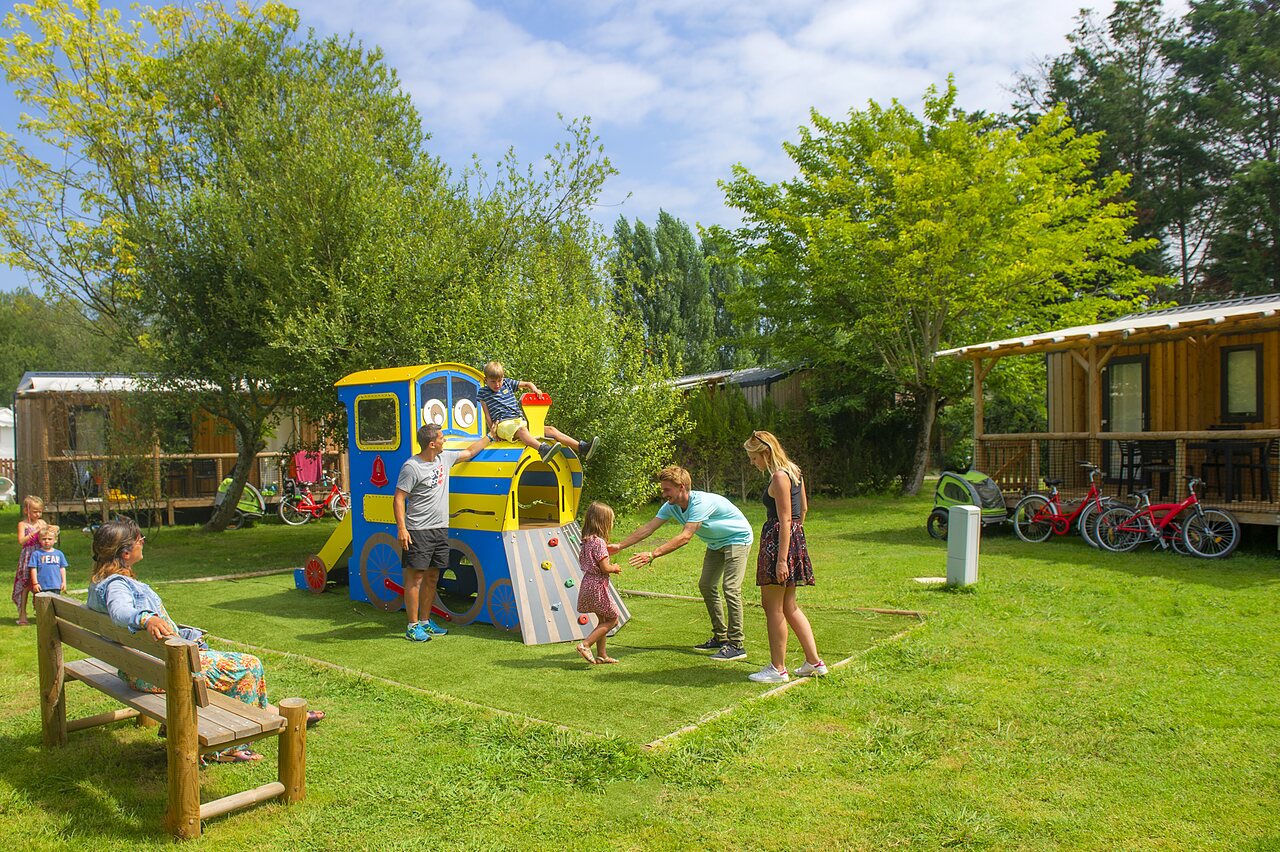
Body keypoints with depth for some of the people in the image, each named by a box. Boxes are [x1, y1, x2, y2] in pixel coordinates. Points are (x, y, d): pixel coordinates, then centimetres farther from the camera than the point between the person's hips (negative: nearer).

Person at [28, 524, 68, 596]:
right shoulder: (36, 554, 0)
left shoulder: (59, 553, 9)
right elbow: (33, 569, -2)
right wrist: (35, 583, -6)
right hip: (41, 587, -2)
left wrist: (64, 582, 8)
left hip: (56, 586, 2)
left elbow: (62, 568, 12)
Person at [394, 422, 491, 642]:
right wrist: (401, 528, -20)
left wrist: (489, 437, 30)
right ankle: (413, 627, 3)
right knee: (415, 577, -3)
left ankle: (425, 621, 23)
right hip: (419, 531, -8)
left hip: (440, 529, 8)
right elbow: (399, 498, -14)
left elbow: (468, 452, 27)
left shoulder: (445, 458, 9)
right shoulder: (412, 466, -13)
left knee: (432, 577, 13)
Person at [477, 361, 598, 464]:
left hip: (520, 421, 6)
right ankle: (543, 449, -73)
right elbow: (487, 414, 6)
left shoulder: (508, 383, 19)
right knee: (521, 430, -42)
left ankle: (582, 447, -22)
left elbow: (527, 384, 25)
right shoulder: (483, 392, 9)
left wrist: (534, 389, 4)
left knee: (550, 429, -10)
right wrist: (493, 429, -4)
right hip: (503, 424, -6)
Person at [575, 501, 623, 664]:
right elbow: (605, 568, -22)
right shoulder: (599, 542, -20)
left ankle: (601, 655, 24)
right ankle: (585, 644, -5)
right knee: (612, 619, 1)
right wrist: (615, 568, 0)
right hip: (598, 586, -9)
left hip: (588, 583, 9)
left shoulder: (587, 541, 9)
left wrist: (611, 567, 13)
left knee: (603, 620, 19)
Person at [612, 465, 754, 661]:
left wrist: (653, 554, -45)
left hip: (737, 540, -9)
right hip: (716, 544, 10)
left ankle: (736, 645, -14)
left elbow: (685, 537, -41)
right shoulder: (671, 506, -8)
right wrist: (619, 546, -14)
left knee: (730, 587, -18)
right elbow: (648, 528, -8)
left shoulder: (701, 502, -35)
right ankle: (720, 638, 20)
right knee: (706, 586, 11)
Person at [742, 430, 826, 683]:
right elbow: (804, 508, 20)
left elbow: (785, 520, -20)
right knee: (788, 606, 16)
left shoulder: (779, 477, -16)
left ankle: (778, 669, 9)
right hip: (795, 540, 10)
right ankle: (814, 662, 20)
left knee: (773, 606, 0)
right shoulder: (793, 471, 13)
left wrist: (782, 559, -21)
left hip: (778, 541, -10)